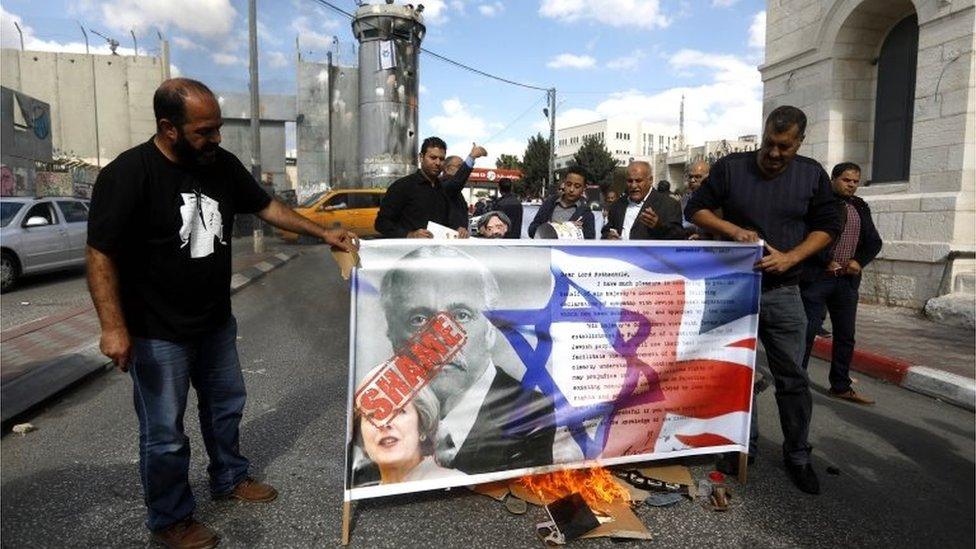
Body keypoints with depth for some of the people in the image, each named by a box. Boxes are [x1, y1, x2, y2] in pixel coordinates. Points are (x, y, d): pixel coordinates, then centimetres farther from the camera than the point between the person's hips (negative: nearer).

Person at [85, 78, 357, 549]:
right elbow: (101, 254, -18)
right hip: (158, 332, -6)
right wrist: (114, 328, -23)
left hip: (216, 321, 6)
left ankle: (229, 478, 44)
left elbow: (266, 206, 11)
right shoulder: (126, 175, -19)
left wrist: (322, 233, 7)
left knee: (226, 406, 21)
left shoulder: (222, 164, -2)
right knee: (165, 432, 7)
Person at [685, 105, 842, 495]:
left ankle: (797, 455, 22)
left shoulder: (812, 175, 4)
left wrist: (790, 257, -10)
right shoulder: (730, 168, 0)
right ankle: (743, 446, 25)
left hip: (782, 292, 1)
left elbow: (827, 226, 7)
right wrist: (732, 230, -16)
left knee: (792, 377, 5)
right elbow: (695, 209, 2)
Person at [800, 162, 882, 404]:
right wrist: (827, 262, -13)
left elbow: (874, 241, 16)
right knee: (808, 330, -3)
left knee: (845, 336, 11)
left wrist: (859, 261, -1)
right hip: (817, 276, -7)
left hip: (847, 279, 7)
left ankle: (840, 386, 23)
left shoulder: (860, 207, 16)